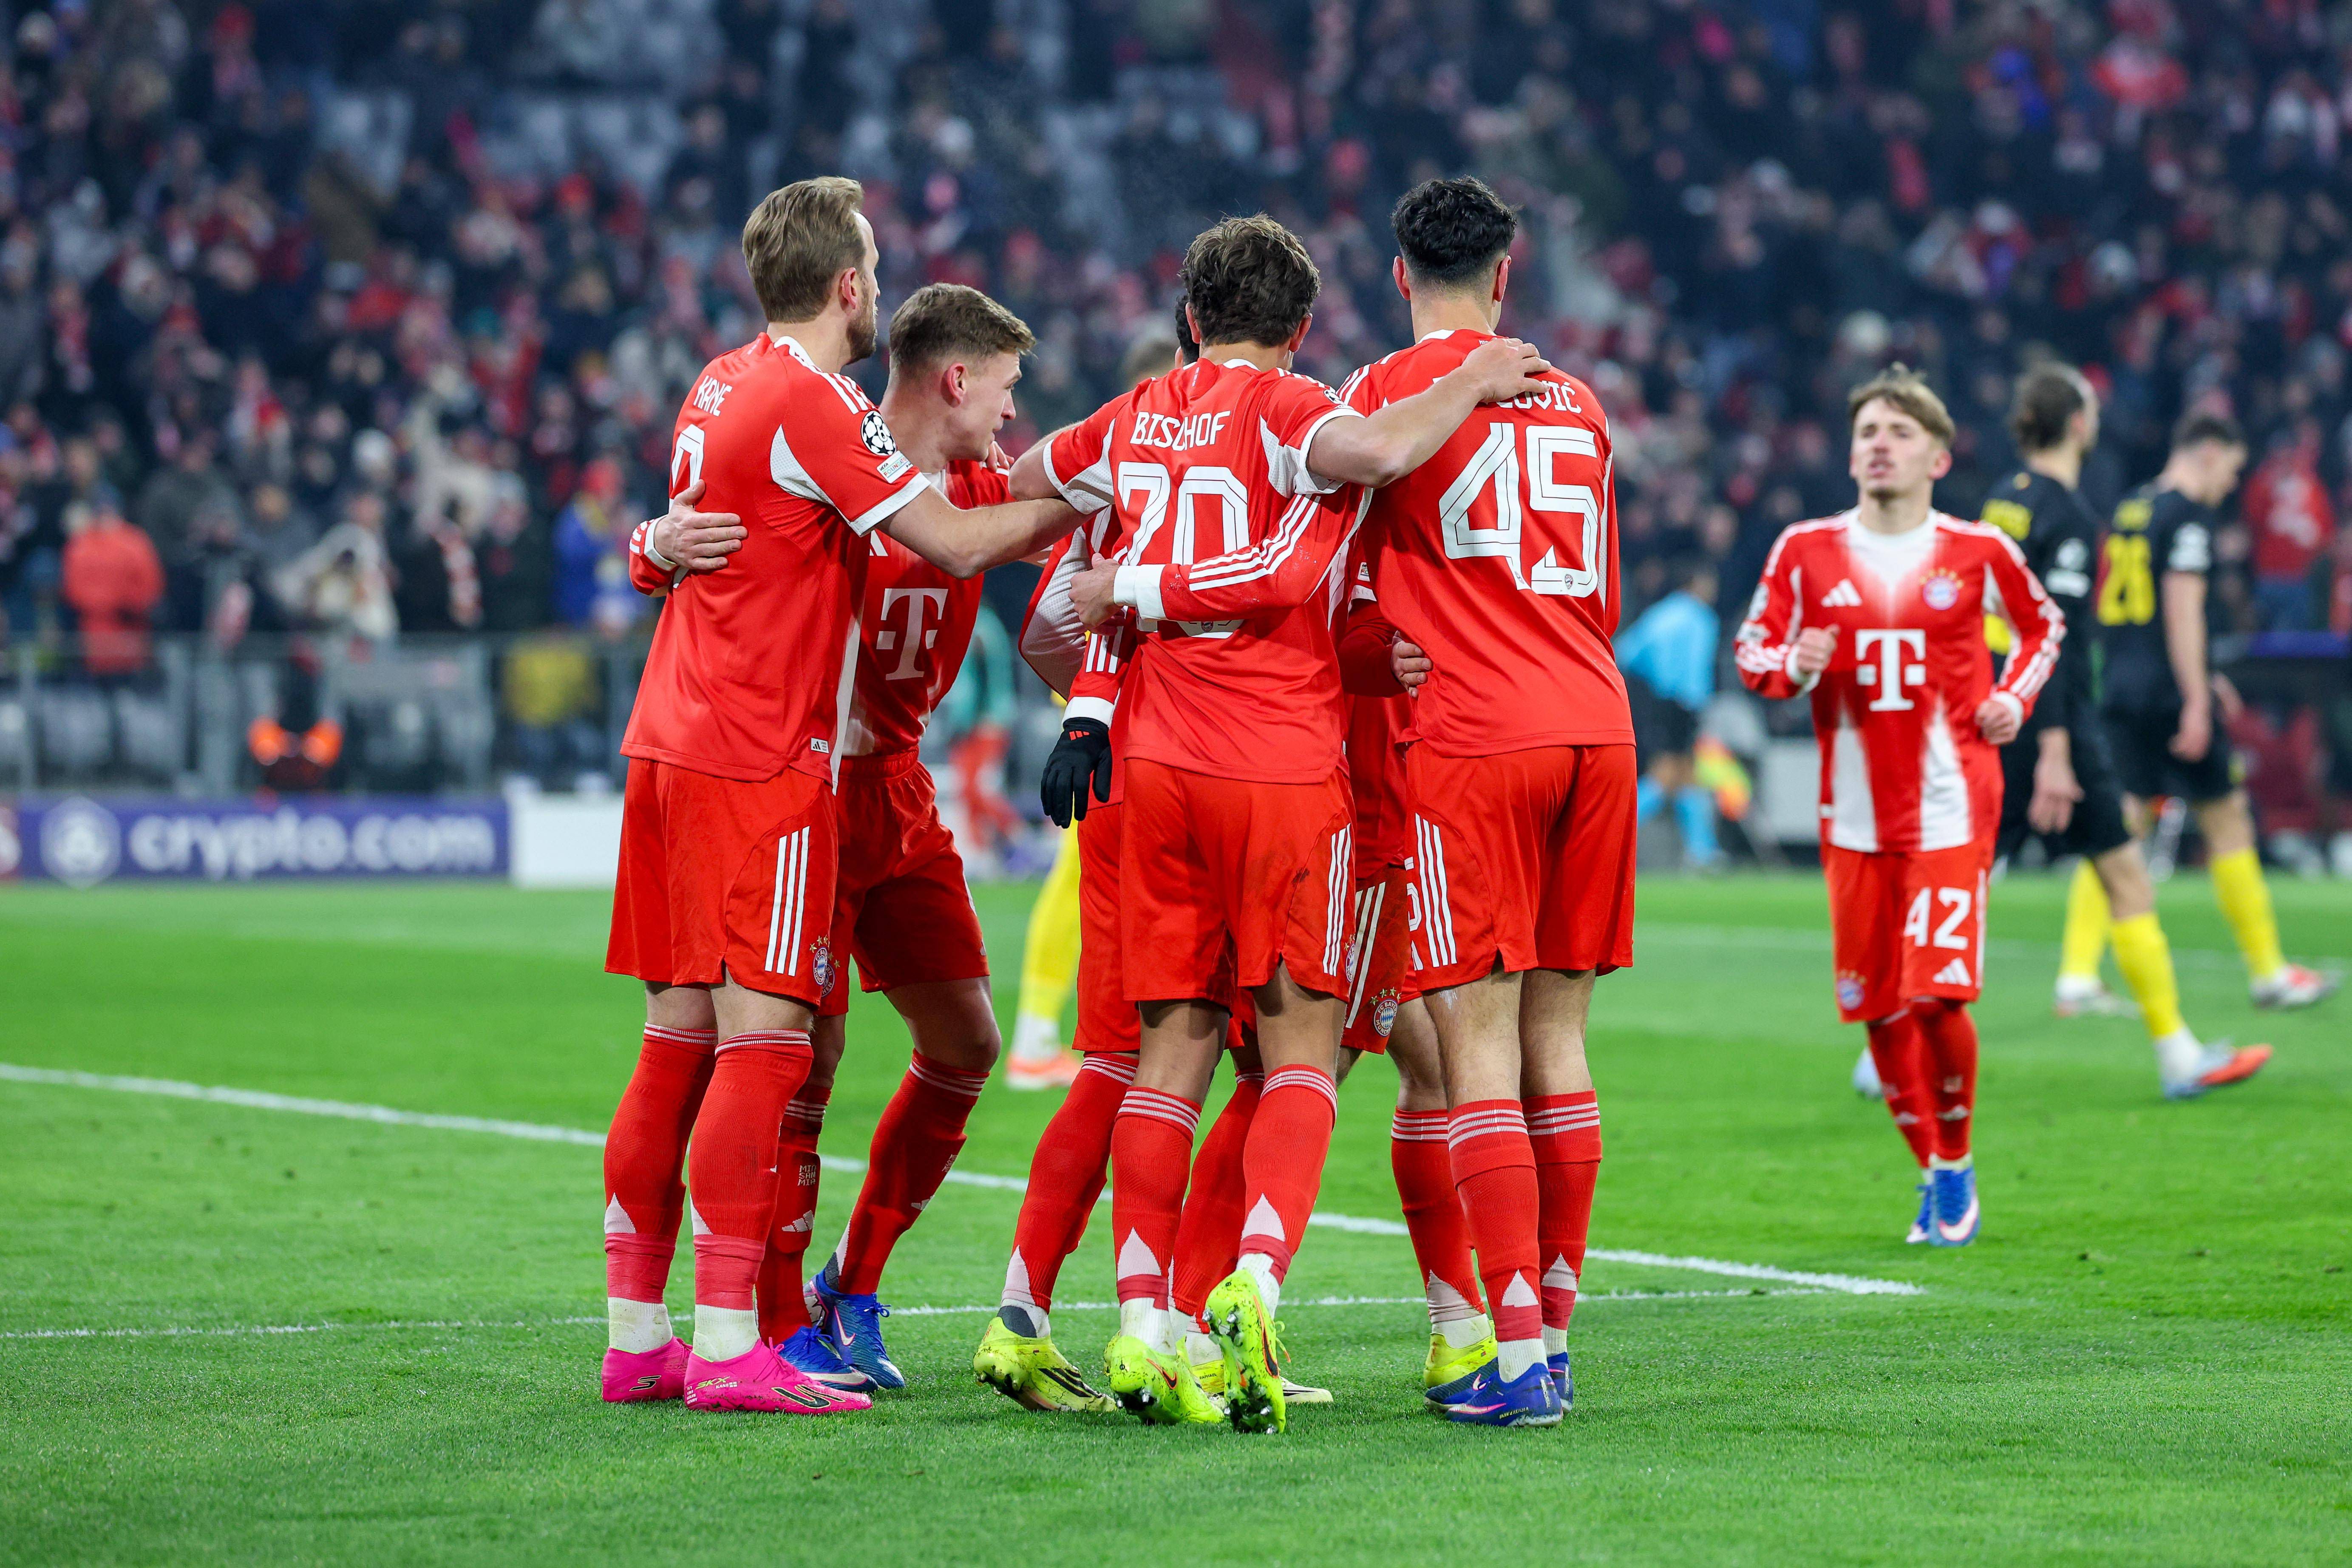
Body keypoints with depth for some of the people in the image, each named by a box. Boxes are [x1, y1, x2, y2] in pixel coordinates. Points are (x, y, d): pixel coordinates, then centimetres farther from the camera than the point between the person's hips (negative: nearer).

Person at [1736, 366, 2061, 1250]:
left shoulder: (1977, 553, 1)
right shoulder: (1806, 552, 3)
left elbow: (2043, 625, 18)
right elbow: (1752, 650, 8)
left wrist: (2014, 699, 2)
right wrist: (1793, 665, -13)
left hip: (1952, 808, -2)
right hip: (1855, 817, 2)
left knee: (1937, 995, -14)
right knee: (1879, 1009, 4)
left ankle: (1957, 1162, 9)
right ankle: (1935, 1176, 23)